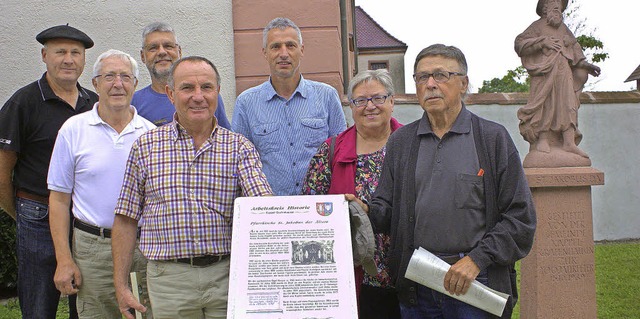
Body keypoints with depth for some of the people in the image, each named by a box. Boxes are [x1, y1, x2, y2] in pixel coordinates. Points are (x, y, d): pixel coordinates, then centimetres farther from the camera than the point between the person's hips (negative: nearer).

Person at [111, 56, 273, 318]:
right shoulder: (145, 146, 4)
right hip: (169, 280, 0)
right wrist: (121, 286, 2)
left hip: (227, 277, 0)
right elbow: (126, 219, 5)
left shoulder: (239, 147, 2)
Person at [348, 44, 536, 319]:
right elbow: (388, 209, 11)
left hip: (476, 283, -2)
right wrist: (366, 211, -10)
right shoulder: (400, 142, 10)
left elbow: (521, 217, -3)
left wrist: (476, 259, -12)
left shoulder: (493, 138, 0)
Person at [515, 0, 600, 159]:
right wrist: (542, 41, -16)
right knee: (544, 104, -7)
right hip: (545, 74, -5)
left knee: (568, 105, -3)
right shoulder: (538, 26, 3)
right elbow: (519, 43, -9)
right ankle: (542, 140, 2)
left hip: (564, 73, 5)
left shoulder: (563, 28, 20)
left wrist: (584, 64, 16)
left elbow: (574, 47, 27)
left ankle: (569, 143, -5)